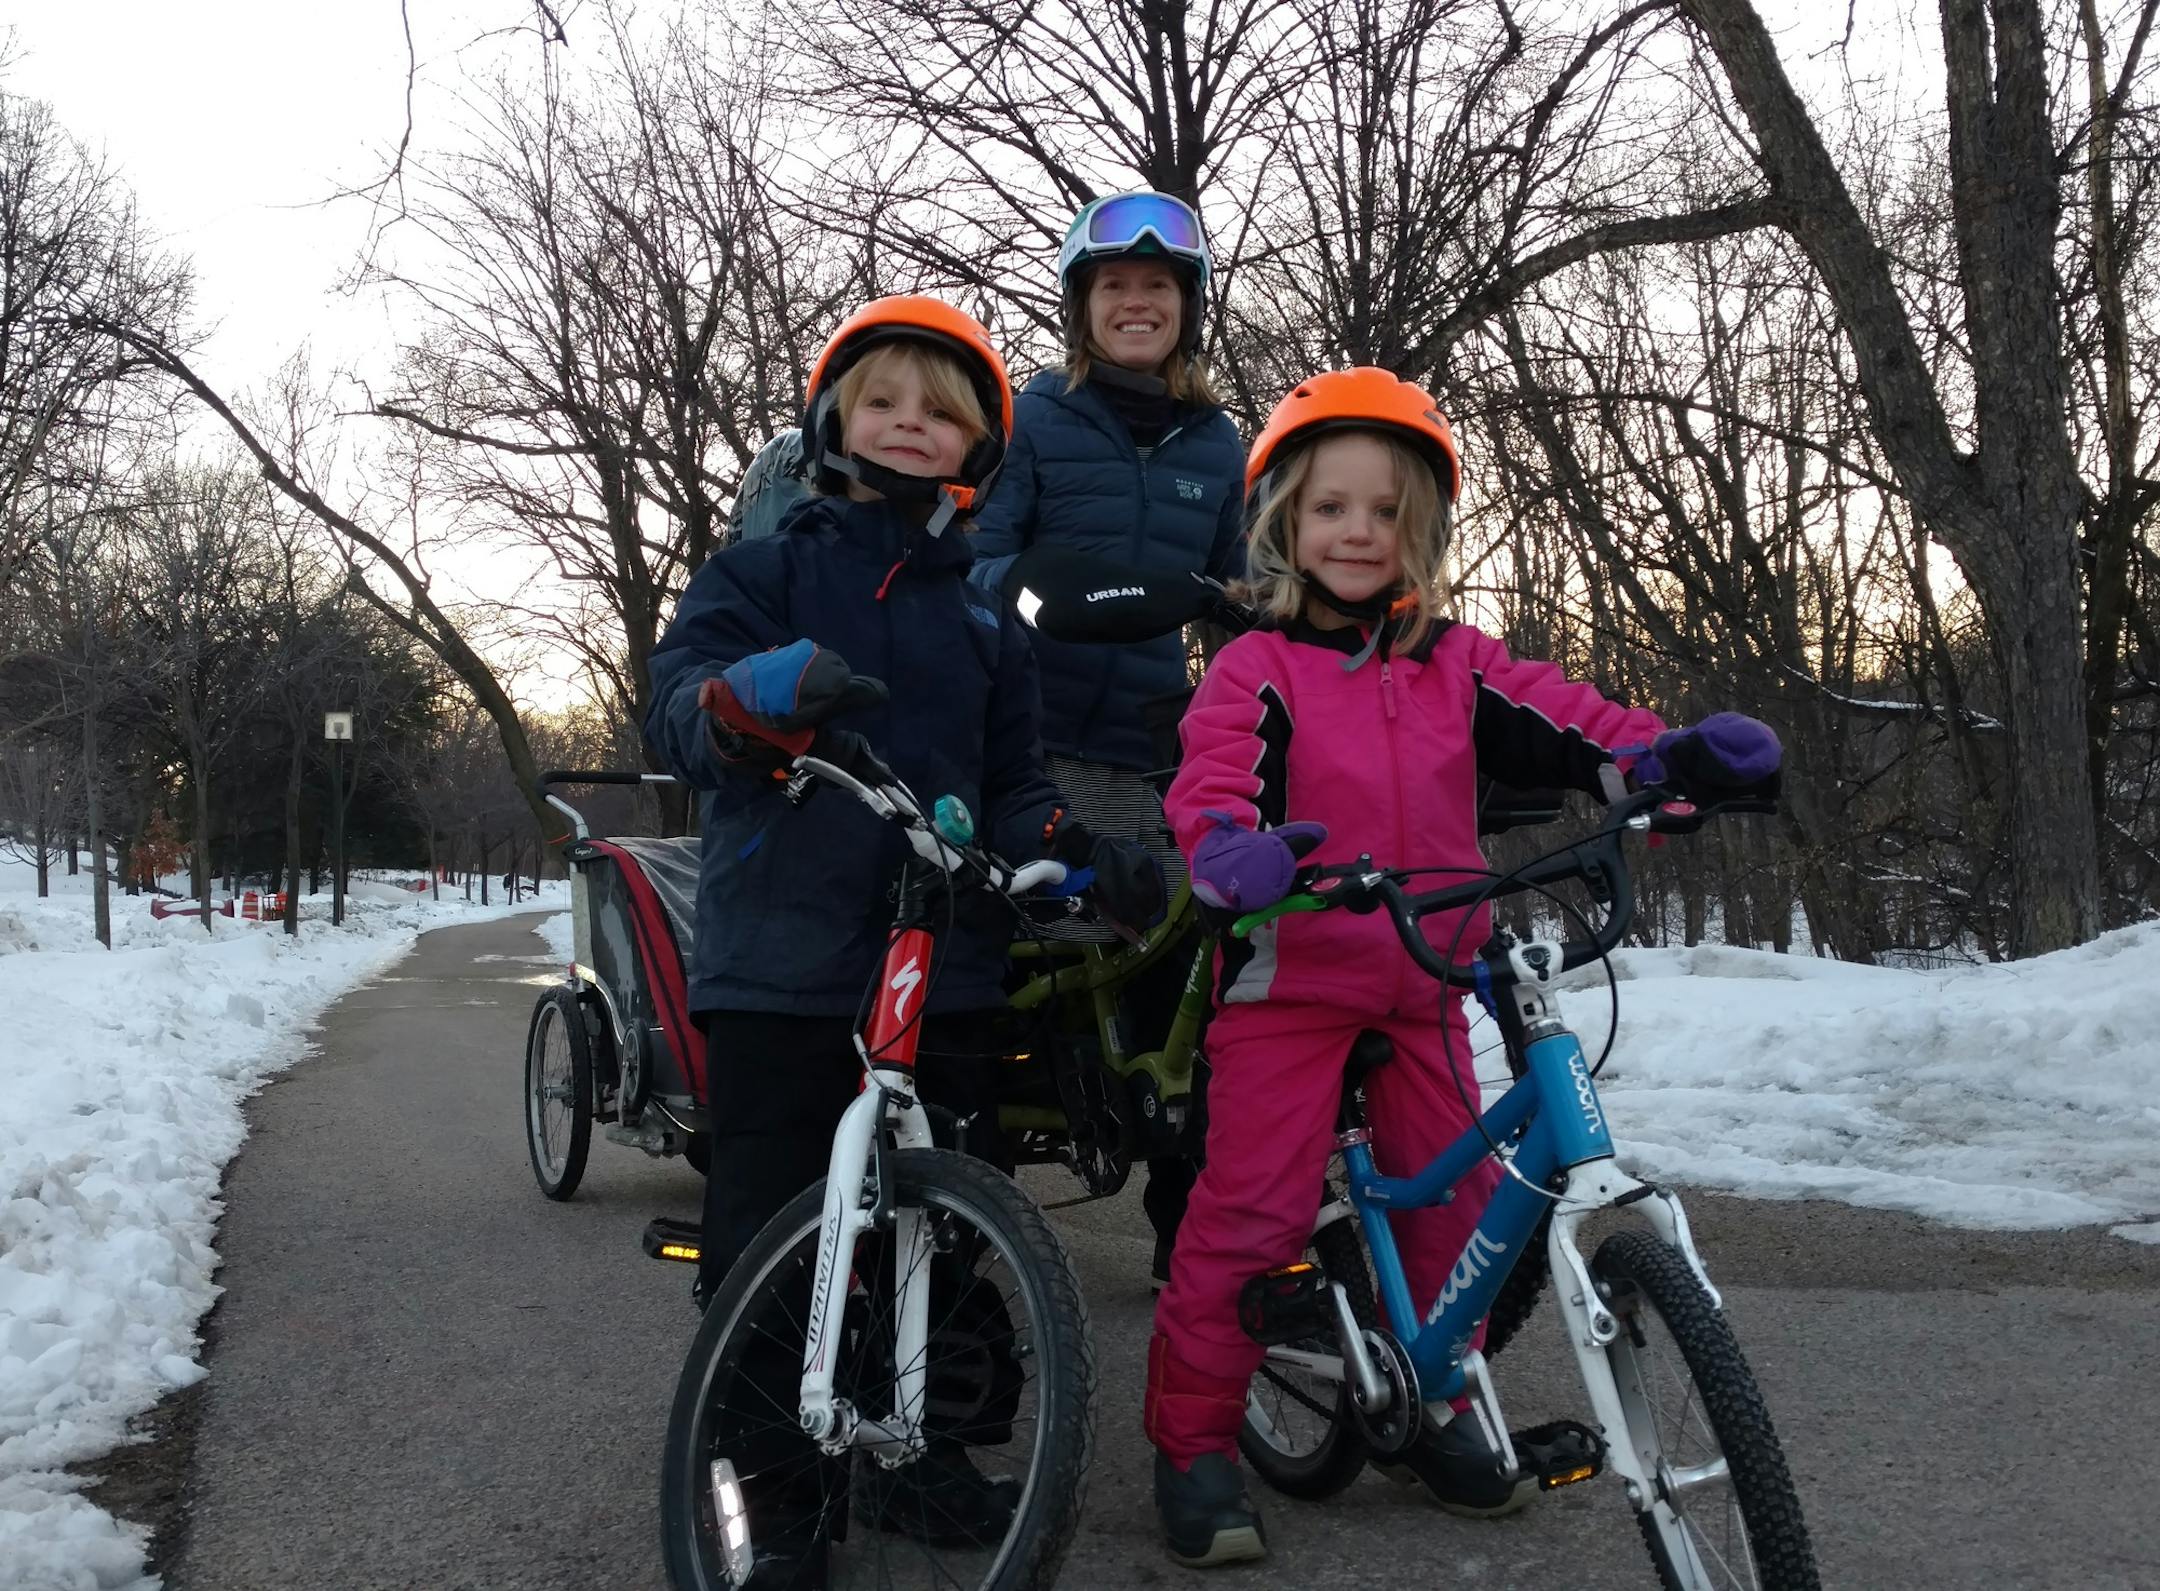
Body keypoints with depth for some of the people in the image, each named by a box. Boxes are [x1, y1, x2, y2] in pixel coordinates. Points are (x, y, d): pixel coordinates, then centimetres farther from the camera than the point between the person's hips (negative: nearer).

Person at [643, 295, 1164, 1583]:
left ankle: (934, 1445, 28)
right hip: (781, 963, -3)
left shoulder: (986, 615, 16)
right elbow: (680, 709, -9)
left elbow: (1013, 785, 15)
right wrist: (752, 692, -32)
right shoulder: (765, 572, 5)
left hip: (947, 968, 4)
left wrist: (1081, 852, -6)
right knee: (768, 1236, 0)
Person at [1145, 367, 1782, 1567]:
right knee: (1252, 1209, -7)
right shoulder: (1258, 668, -3)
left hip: (1423, 984, 5)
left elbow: (1556, 726, -1)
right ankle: (1193, 1437, 6)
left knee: (1455, 1199, 9)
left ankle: (1435, 1407, 29)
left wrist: (1663, 758, -21)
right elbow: (1216, 772, -19)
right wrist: (1230, 846, -42)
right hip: (1289, 975, -5)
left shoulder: (1456, 666, 10)